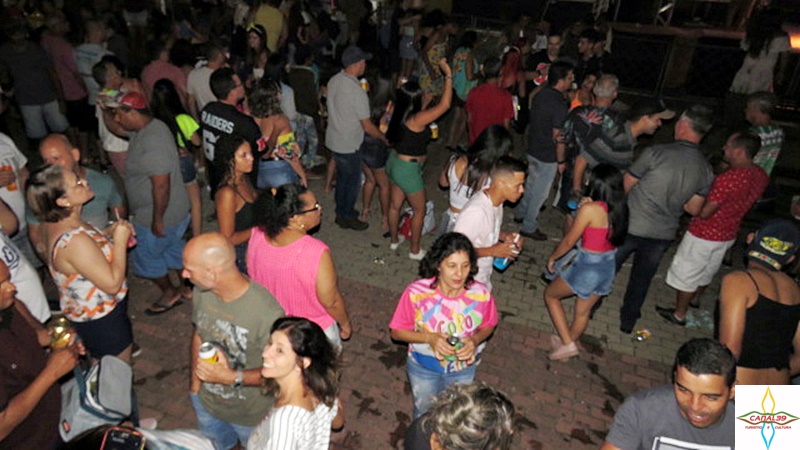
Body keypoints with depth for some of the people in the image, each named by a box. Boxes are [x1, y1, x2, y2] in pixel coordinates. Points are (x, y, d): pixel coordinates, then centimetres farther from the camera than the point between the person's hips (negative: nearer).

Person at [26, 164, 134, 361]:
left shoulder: (54, 223, -7)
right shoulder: (74, 240, -36)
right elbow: (112, 284, -29)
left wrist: (109, 232, -5)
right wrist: (120, 240, -22)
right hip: (100, 320, -9)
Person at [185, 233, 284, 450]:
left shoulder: (268, 314, -39)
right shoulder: (202, 291, -20)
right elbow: (198, 334, -1)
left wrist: (232, 377, -35)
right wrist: (194, 382, 3)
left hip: (250, 414, -5)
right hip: (205, 400, 5)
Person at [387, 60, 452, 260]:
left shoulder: (400, 115, -3)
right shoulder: (417, 119, -26)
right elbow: (444, 105, -26)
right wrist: (448, 75, -21)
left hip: (395, 162, 8)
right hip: (408, 170, -8)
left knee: (395, 204, 22)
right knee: (419, 210, 10)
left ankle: (394, 240, 41)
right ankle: (415, 250, 23)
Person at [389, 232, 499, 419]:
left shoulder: (481, 294, -26)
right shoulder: (416, 292, -32)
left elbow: (488, 326, -5)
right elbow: (397, 331, -18)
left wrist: (475, 340, -26)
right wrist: (429, 337, -33)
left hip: (463, 369, 2)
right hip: (423, 368, -1)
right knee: (424, 412, 29)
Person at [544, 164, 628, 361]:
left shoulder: (590, 209, -23)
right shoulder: (620, 209, -3)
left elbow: (569, 241, -14)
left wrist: (552, 258, 4)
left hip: (587, 267, -7)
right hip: (608, 268, 7)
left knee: (550, 294, 18)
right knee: (583, 311, 25)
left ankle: (567, 344, 17)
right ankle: (569, 342, 47)